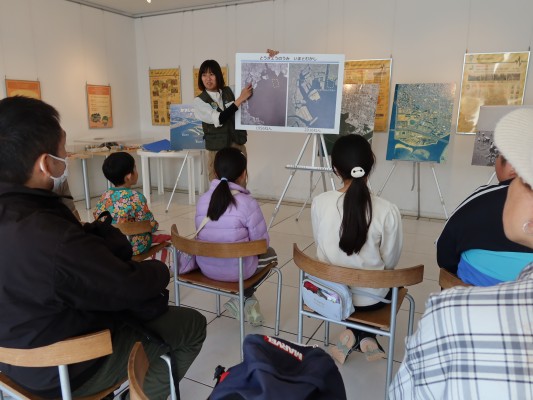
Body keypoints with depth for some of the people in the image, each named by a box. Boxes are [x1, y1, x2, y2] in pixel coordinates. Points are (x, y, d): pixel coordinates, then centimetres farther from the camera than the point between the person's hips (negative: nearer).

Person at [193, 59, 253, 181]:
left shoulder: (230, 91, 5)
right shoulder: (199, 100, -3)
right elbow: (218, 119, -17)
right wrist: (240, 99, -19)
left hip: (238, 147, 3)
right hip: (217, 152, -2)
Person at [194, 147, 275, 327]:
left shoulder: (203, 199, -5)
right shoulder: (248, 203, -19)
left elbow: (202, 233, 8)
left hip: (205, 267, 5)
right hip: (237, 271, -5)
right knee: (269, 253, 25)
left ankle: (244, 298, 26)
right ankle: (245, 298, 19)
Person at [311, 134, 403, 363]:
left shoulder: (319, 203, -16)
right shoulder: (388, 211, -22)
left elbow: (321, 247, -2)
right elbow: (390, 262, -8)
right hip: (371, 297, -1)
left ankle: (354, 334, 16)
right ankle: (364, 335, 18)